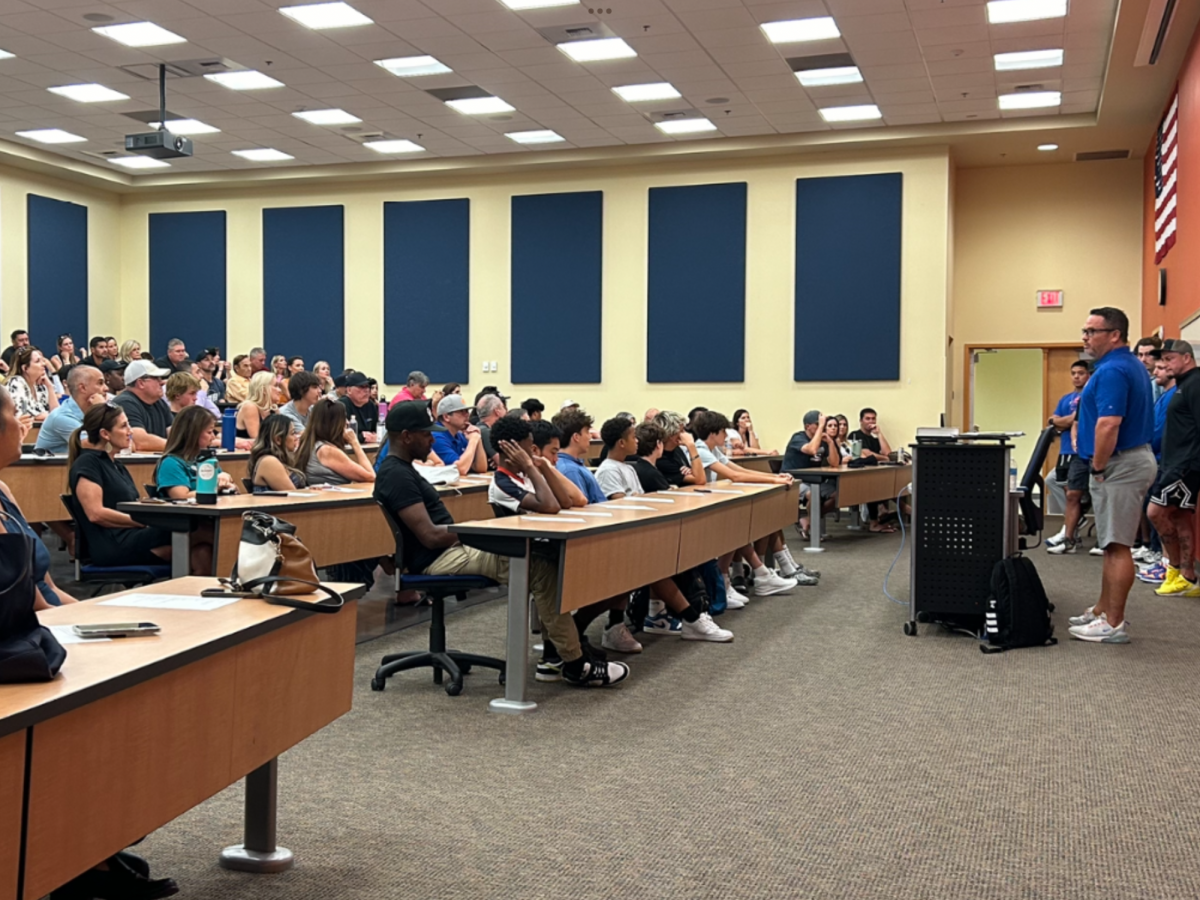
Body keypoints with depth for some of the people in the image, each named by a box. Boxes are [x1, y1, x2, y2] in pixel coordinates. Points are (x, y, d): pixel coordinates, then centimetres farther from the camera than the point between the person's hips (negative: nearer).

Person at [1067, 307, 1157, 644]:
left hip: (1120, 464, -11)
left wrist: (1098, 467, -17)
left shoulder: (1113, 370, -19)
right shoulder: (1131, 365, 15)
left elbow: (1109, 425, -27)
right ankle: (1103, 611, 25)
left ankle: (1113, 624, -3)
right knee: (1112, 543, 16)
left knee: (1117, 546, -7)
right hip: (1133, 456, 11)